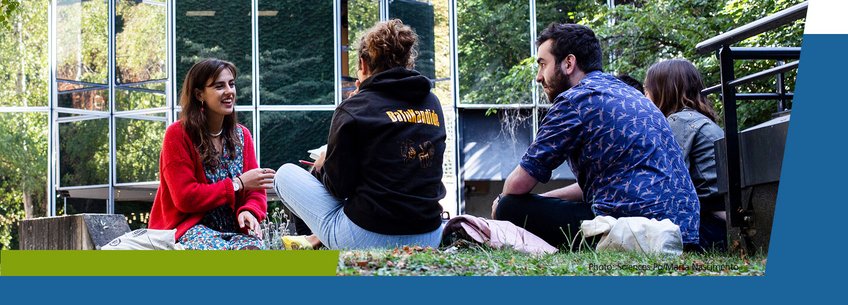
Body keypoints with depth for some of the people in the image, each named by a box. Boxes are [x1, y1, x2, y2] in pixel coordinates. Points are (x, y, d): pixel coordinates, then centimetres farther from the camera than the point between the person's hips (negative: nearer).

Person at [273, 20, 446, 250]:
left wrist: (321, 168, 17)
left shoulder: (353, 109, -8)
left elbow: (340, 186, -7)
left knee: (286, 173, 14)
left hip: (367, 240, -6)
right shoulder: (432, 104, 6)